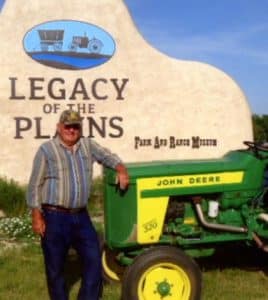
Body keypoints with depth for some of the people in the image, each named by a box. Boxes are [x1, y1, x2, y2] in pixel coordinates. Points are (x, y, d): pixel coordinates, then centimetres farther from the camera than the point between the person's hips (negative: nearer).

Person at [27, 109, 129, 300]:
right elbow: (35, 186, -5)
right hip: (54, 217, -4)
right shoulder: (46, 150, -5)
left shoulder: (87, 145, 7)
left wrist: (122, 171, -6)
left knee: (94, 259, 5)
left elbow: (109, 157, 16)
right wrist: (36, 217, -9)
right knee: (55, 266, 7)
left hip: (81, 216, 4)